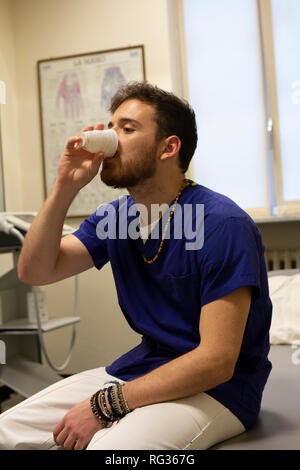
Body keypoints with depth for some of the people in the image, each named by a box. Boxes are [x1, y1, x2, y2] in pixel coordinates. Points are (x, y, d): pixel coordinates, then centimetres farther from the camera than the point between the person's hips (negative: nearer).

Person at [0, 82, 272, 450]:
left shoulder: (222, 224, -19)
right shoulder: (114, 216, 5)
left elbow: (216, 360, -22)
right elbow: (34, 272, 2)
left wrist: (106, 405, -21)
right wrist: (65, 187, -10)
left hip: (215, 389, -6)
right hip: (141, 366, 7)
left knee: (104, 444, -33)